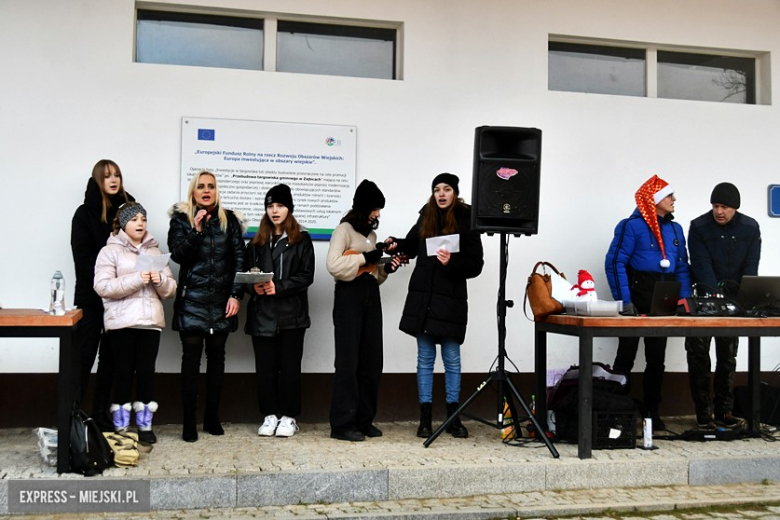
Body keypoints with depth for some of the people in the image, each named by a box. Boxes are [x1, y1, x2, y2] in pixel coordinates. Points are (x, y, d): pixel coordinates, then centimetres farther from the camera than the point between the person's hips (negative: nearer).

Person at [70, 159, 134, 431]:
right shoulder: (85, 213, 1)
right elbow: (83, 257, -5)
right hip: (91, 296, -3)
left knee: (110, 357, 7)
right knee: (85, 356, -3)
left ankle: (101, 414, 14)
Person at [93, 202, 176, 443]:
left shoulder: (155, 251, 15)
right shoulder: (110, 251, 3)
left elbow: (171, 290, 13)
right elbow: (102, 286, -11)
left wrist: (160, 281, -10)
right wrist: (136, 279, -19)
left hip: (150, 320, 3)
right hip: (122, 322, -3)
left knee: (147, 371, 4)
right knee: (123, 371, 1)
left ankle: (145, 425, 13)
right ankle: (120, 426, 9)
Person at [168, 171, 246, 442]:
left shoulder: (229, 220, 8)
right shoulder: (181, 219, 5)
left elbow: (239, 258, 4)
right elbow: (177, 254, -5)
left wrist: (236, 294, -4)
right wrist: (196, 231, -17)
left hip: (221, 300, 2)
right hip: (192, 300, -2)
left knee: (217, 356, 8)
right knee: (191, 357, -3)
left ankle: (212, 416, 17)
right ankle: (189, 420, 2)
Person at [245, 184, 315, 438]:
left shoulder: (301, 240, 4)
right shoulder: (257, 242, 14)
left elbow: (307, 275, -4)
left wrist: (279, 287, -15)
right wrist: (254, 286, -11)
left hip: (291, 313, -3)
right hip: (262, 314, 3)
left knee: (289, 365, 0)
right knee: (265, 366, 3)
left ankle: (288, 417, 8)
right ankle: (269, 415, 12)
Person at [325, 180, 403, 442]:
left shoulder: (371, 234, 18)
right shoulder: (344, 229, -4)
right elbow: (333, 265, -18)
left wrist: (385, 269, 3)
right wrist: (365, 258, -14)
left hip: (371, 296, 7)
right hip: (349, 296, -7)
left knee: (371, 361, 6)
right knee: (348, 360, -6)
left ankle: (364, 419, 14)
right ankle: (342, 423, -1)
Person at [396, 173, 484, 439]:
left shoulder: (466, 222, -5)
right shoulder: (425, 218, 8)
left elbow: (475, 265, -6)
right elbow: (410, 247, 22)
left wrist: (451, 262, -22)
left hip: (451, 299, -4)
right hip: (422, 297, 4)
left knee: (452, 359, 4)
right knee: (425, 359, 7)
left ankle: (453, 418, 14)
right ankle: (425, 418, 12)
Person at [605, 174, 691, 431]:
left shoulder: (675, 229, 13)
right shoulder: (632, 226, -8)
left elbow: (682, 266, 16)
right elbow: (615, 263, -13)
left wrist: (684, 297, 3)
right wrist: (624, 301, -19)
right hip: (638, 296, -6)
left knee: (657, 358, 11)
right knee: (626, 356, 0)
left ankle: (652, 410, 20)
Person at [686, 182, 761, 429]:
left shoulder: (750, 228, -2)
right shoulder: (699, 227, -9)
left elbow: (751, 268, -6)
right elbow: (701, 265, -16)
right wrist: (715, 296, -28)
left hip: (734, 300, 2)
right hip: (705, 298, -2)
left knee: (728, 356, 6)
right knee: (698, 354, -5)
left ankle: (723, 413, 14)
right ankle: (703, 414, 2)